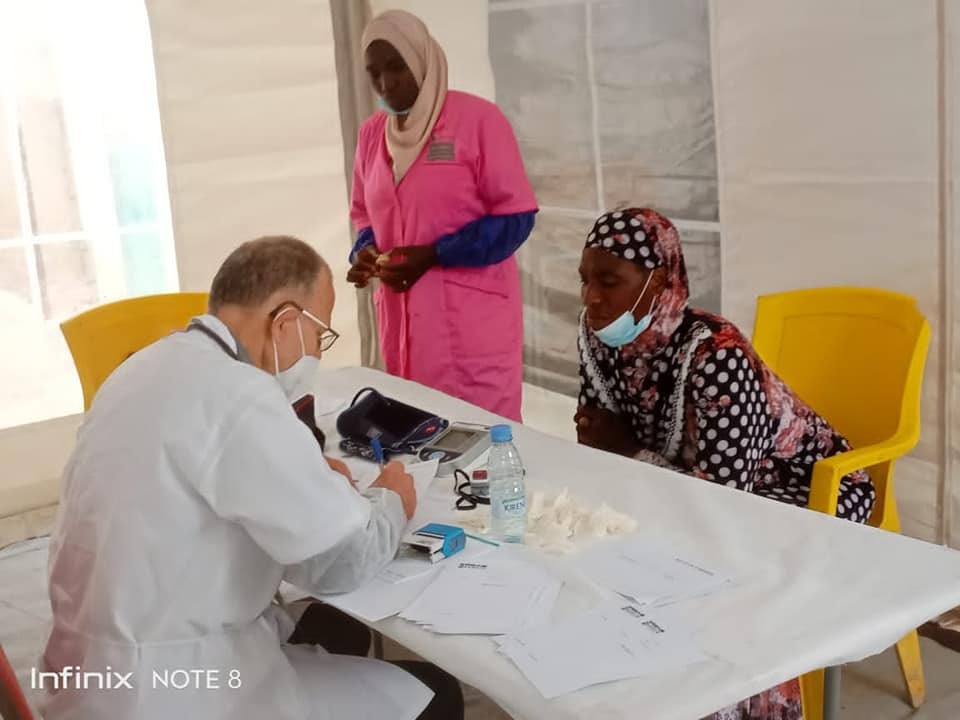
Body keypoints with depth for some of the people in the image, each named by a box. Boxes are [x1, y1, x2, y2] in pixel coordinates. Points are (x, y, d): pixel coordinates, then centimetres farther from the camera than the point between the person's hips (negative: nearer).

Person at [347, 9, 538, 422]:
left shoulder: (477, 118, -8)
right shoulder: (371, 133, 10)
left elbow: (515, 216, -10)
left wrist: (434, 256, -18)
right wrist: (363, 252, -2)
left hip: (472, 318, -5)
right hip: (403, 320, 5)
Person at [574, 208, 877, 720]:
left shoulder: (715, 356, -33)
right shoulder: (600, 337, -11)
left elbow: (719, 497, -33)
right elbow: (599, 444, -4)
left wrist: (632, 454, -23)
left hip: (811, 492, -6)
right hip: (694, 480, 7)